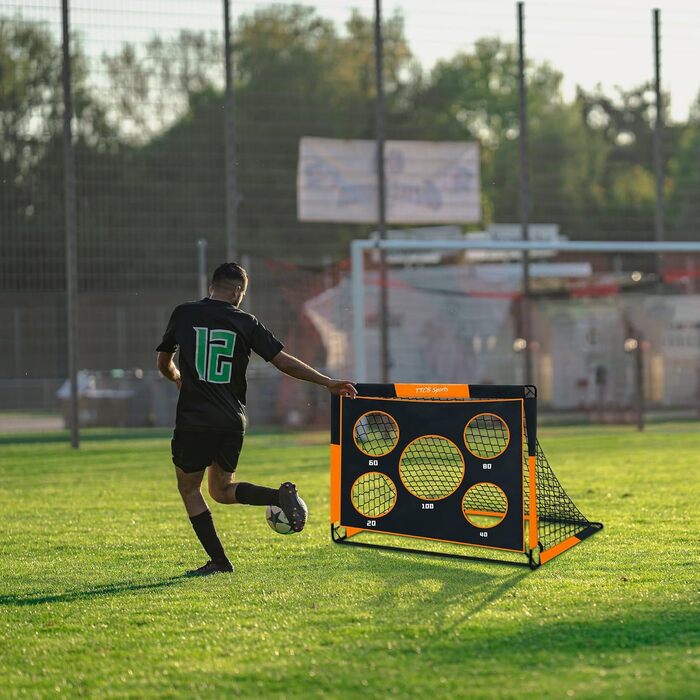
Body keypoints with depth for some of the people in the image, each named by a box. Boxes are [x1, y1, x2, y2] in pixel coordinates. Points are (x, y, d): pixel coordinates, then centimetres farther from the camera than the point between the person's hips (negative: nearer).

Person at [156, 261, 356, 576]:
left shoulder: (183, 314, 2)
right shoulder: (245, 323, 2)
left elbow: (164, 364, 16)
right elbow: (284, 362, 0)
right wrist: (328, 382, 9)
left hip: (193, 418, -3)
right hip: (232, 420, 3)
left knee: (188, 487, 13)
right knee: (222, 489, 19)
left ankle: (218, 560, 7)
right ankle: (281, 495, -7)